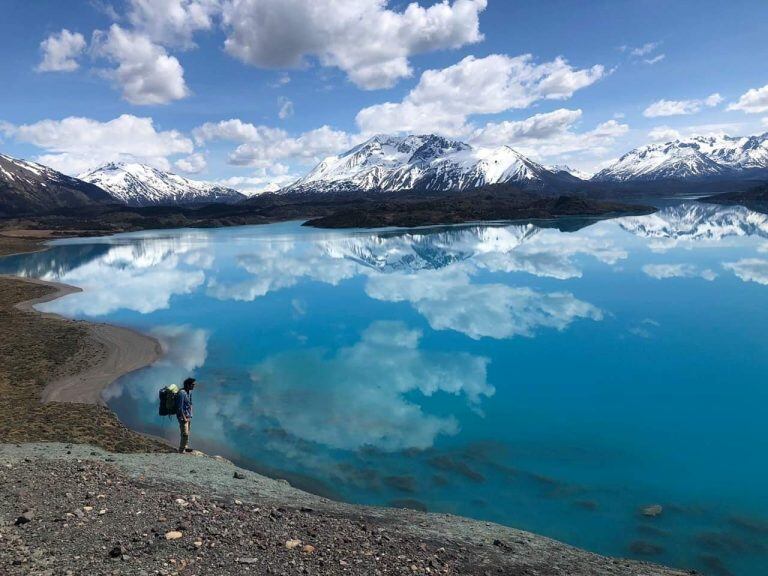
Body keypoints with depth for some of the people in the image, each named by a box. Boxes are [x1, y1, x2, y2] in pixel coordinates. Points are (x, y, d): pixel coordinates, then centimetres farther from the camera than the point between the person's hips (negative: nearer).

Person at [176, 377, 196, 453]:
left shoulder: (189, 392, 7)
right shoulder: (182, 393, -21)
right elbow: (180, 407, -22)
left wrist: (190, 415, 15)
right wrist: (184, 418, -20)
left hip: (188, 416, 9)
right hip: (183, 416, -9)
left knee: (187, 433, 15)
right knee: (185, 434, -8)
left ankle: (185, 447, 26)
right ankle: (181, 449, 3)